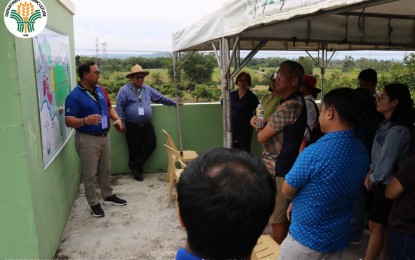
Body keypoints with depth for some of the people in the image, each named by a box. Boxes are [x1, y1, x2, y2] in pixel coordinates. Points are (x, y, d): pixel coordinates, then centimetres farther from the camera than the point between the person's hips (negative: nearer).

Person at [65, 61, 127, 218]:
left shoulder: (100, 90, 6)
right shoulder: (74, 96, -16)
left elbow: (109, 107, 17)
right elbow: (68, 121, -18)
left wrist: (117, 118, -2)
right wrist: (86, 120, -36)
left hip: (104, 136, 7)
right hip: (87, 139, -7)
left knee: (105, 170, 20)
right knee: (90, 174, 6)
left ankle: (108, 196, 37)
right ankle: (94, 204, 21)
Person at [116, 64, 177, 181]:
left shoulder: (148, 89, 10)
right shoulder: (125, 90, -7)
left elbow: (160, 98, 17)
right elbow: (119, 108, -8)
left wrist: (174, 103, 16)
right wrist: (121, 123, -11)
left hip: (147, 126, 5)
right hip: (132, 127, -5)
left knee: (151, 145, 1)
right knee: (134, 149, 3)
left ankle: (135, 164, 15)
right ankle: (137, 167, 23)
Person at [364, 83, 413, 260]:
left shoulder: (396, 131, -24)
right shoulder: (389, 125, 7)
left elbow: (386, 162, -22)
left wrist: (374, 178, -6)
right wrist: (370, 173, 1)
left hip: (388, 185, -9)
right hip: (384, 182, 9)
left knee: (376, 226, 2)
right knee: (384, 227, 17)